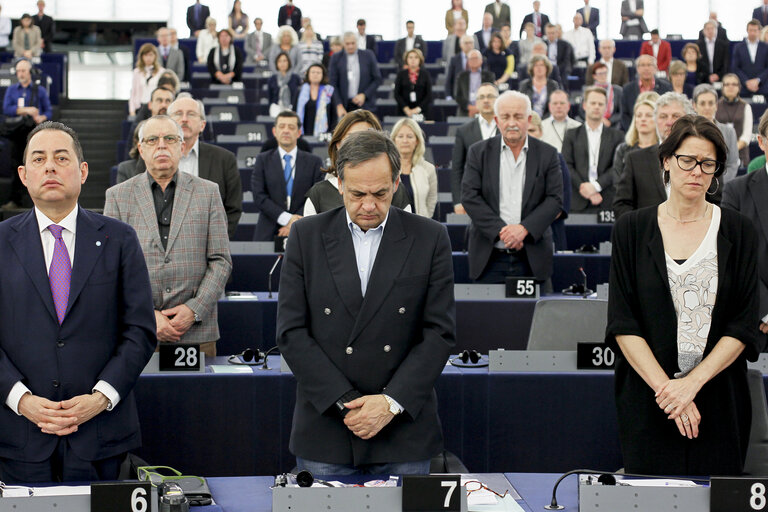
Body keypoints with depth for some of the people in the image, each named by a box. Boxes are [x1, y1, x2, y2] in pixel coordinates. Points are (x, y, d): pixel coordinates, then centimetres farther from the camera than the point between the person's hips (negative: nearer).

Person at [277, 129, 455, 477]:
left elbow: (440, 333, -2)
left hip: (403, 431, 0)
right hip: (325, 429, 0)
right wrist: (345, 402, -10)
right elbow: (291, 332, -2)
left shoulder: (430, 239, 1)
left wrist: (392, 402, -12)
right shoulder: (307, 236, 2)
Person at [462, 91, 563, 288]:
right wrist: (500, 230, -14)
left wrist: (524, 228, -15)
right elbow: (469, 197, -3)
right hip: (489, 258, 0)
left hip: (533, 258, 0)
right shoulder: (479, 152, 5)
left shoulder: (547, 154, 6)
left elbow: (555, 199, -1)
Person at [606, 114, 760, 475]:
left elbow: (745, 325, -2)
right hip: (647, 399, 0)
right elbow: (622, 323, -2)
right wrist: (665, 387, -14)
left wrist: (692, 382, -13)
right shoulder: (631, 229, 3)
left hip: (719, 397, 0)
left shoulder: (738, 232, 3)